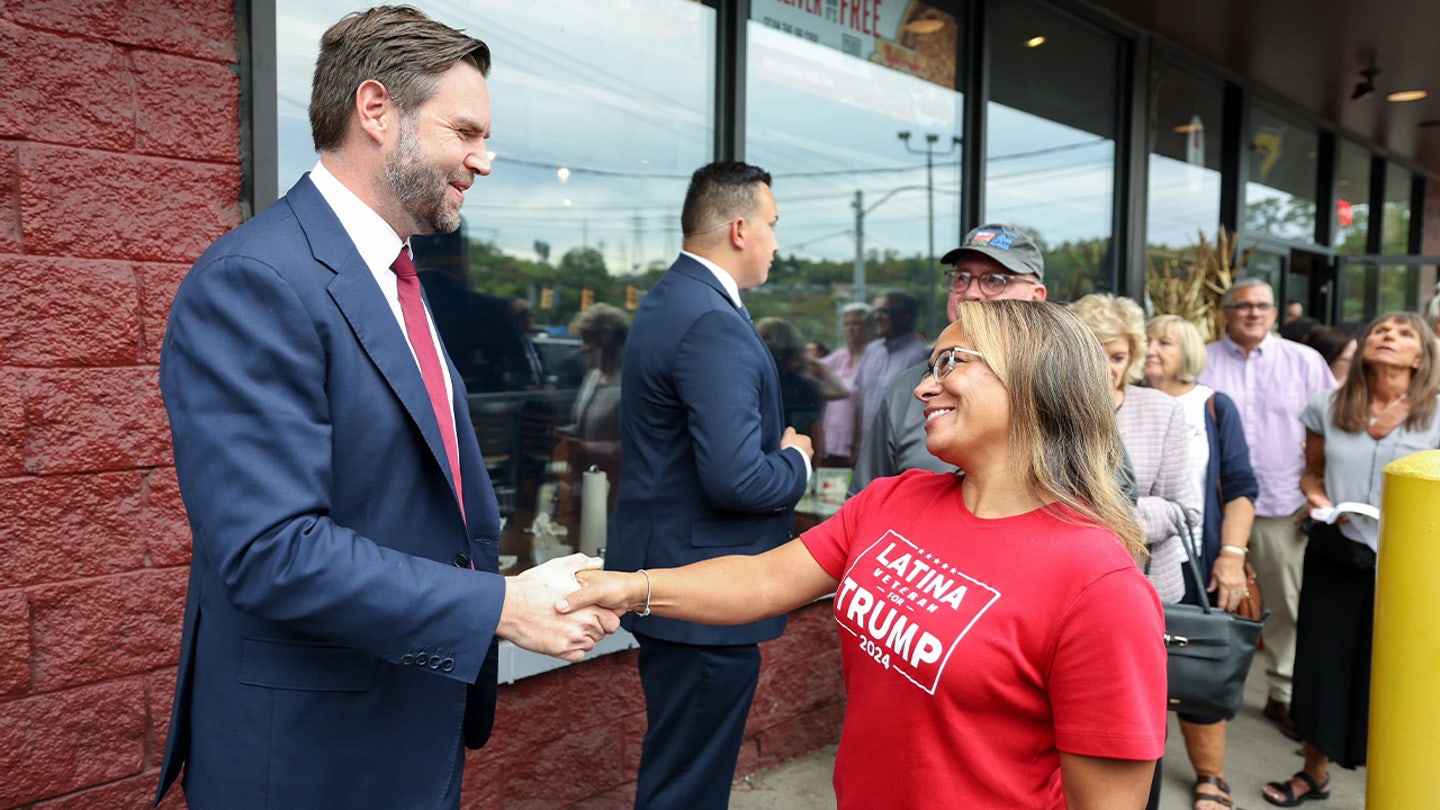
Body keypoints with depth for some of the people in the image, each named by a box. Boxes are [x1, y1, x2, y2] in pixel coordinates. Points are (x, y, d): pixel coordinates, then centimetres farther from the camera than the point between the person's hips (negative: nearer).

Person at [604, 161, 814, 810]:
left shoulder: (667, 300, 10)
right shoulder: (713, 324, -22)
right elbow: (736, 480, -27)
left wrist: (779, 449, 6)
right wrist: (796, 461, -8)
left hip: (666, 576, 10)